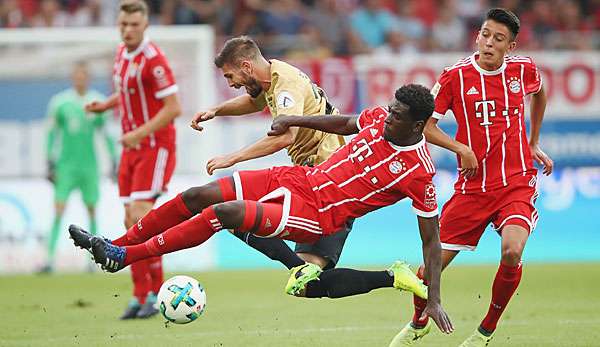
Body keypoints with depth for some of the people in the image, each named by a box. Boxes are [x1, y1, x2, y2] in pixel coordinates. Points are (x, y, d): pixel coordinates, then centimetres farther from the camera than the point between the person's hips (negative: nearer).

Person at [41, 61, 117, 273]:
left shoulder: (97, 103, 5)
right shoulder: (60, 103, 0)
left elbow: (106, 134, 12)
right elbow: (52, 134, 5)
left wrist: (114, 161, 10)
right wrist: (51, 164, 2)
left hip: (89, 165, 2)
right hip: (66, 165, -2)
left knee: (92, 211, 5)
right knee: (58, 212, -9)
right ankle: (50, 259, -12)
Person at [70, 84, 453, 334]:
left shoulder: (419, 173, -17)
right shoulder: (379, 118, 0)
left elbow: (432, 239, -10)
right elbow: (345, 123, 23)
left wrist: (433, 298, -15)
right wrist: (293, 120, 13)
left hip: (316, 215, -7)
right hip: (299, 179, 7)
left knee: (224, 212, -25)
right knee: (197, 196, -3)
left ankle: (126, 255, -14)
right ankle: (117, 243, 13)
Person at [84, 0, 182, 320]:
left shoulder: (152, 59, -18)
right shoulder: (122, 53, 8)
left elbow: (173, 108, -20)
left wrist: (140, 133, -26)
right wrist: (106, 104, 5)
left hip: (156, 147, -8)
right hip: (132, 148, 8)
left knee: (140, 216, -17)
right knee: (131, 222, 4)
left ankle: (156, 292, -9)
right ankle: (140, 294, 9)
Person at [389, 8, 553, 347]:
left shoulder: (524, 69, 0)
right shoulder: (456, 75, -7)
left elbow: (539, 93, 25)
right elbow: (425, 124, -3)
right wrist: (461, 148, -16)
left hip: (517, 182, 0)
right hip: (473, 187, 0)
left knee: (512, 252, -25)